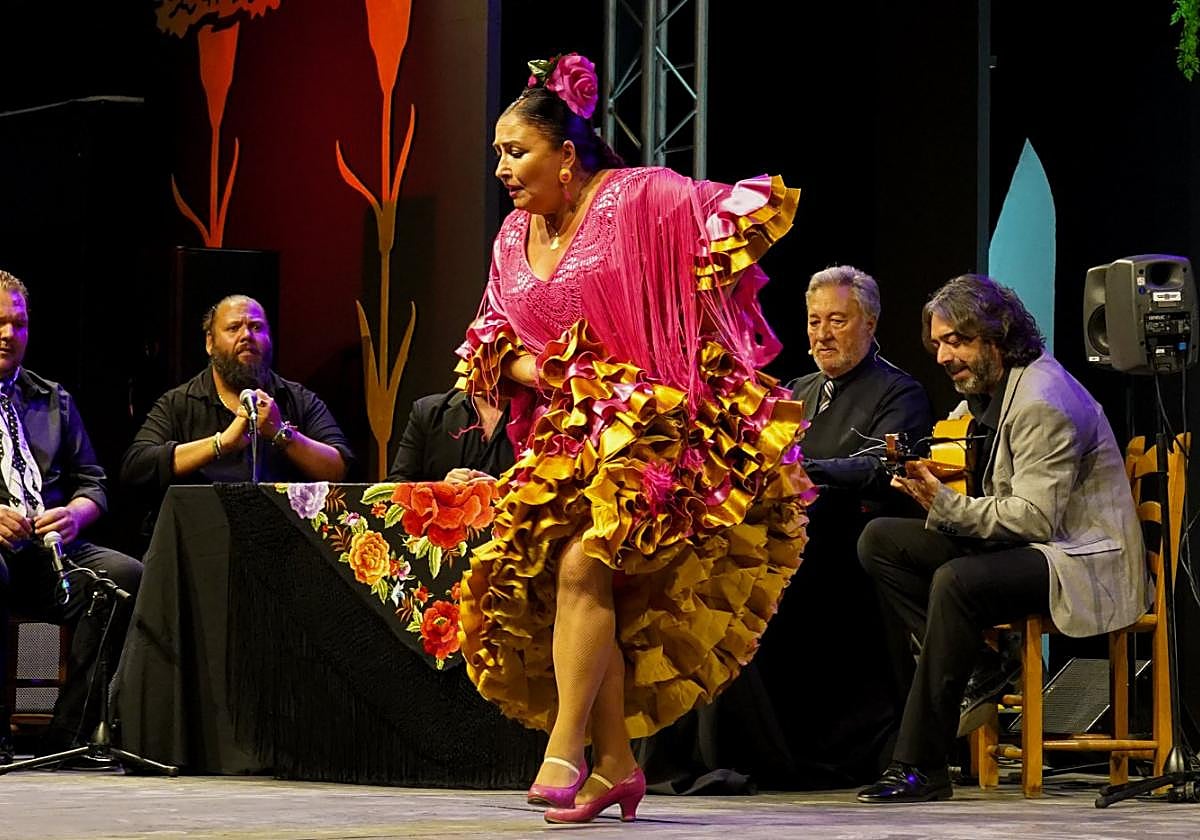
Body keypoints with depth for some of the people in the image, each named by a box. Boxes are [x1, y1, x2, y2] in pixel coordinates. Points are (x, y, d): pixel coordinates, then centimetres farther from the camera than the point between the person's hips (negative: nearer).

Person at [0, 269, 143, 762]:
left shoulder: (53, 400, 24)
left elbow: (91, 482, 20)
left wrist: (73, 516, -5)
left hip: (47, 552, 4)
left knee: (126, 576, -26)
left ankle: (69, 735, -21)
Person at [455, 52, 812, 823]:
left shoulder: (638, 198, -8)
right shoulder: (516, 237, 12)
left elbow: (758, 208, -12)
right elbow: (491, 338, 19)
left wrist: (694, 316, -12)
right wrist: (529, 369, -4)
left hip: (648, 421, -7)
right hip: (566, 435, 7)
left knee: (584, 565, -23)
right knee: (559, 581, -1)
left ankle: (563, 752, -22)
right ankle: (616, 763, 7)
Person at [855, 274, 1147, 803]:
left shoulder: (1042, 402, -19)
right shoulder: (985, 388, 11)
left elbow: (1034, 519, -24)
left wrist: (945, 504, -27)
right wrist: (923, 467, -2)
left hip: (1080, 560, -10)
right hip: (1015, 544, 10)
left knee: (957, 581, -36)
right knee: (878, 541, -1)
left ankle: (919, 767, -32)